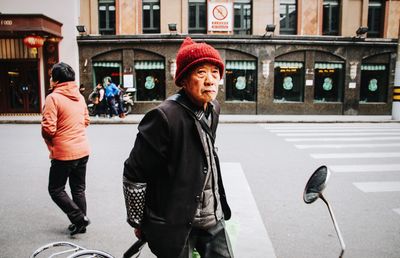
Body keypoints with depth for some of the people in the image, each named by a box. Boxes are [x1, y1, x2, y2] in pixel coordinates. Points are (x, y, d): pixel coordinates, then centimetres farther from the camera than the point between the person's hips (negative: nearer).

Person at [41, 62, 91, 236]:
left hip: (63, 153, -7)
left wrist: (49, 141, 1)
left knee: (56, 189, 10)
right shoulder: (80, 97, 6)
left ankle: (79, 218, 2)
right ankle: (80, 223, 24)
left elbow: (48, 128, -18)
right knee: (78, 189, 16)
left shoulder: (53, 98, -15)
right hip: (83, 151, 7)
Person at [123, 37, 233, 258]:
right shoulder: (164, 117, -24)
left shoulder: (213, 109, 0)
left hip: (212, 218, 6)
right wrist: (137, 222, -6)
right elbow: (134, 175, -17)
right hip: (175, 225, -6)